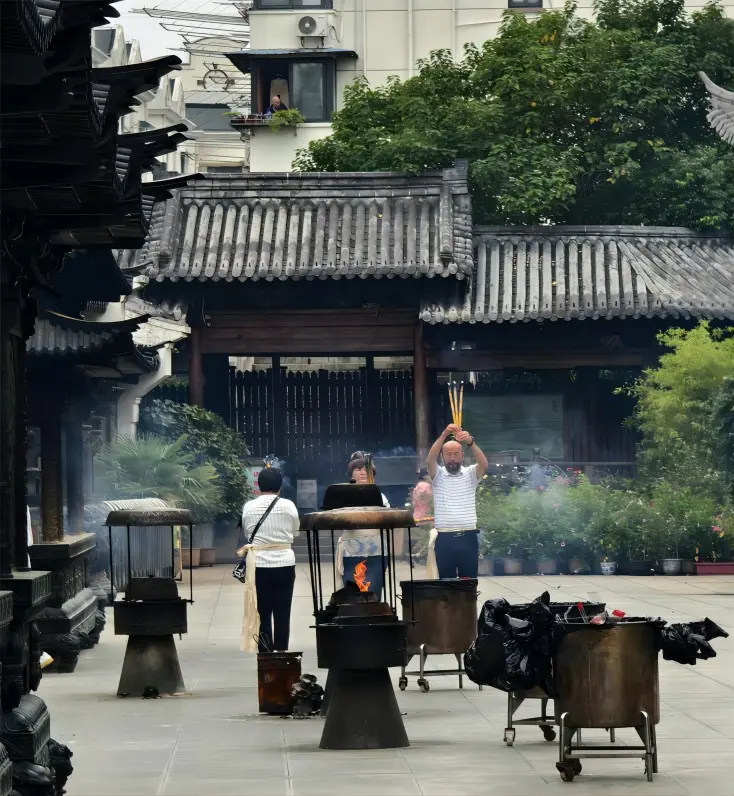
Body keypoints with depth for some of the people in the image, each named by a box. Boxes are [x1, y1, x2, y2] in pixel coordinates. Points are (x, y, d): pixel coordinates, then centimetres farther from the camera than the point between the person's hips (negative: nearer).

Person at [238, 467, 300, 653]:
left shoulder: (249, 507, -4)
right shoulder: (288, 506, -5)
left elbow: (247, 533, 7)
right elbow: (295, 532, 8)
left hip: (259, 564, 0)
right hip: (284, 563, 0)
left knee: (262, 612, 5)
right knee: (282, 612, 7)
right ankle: (281, 652, 11)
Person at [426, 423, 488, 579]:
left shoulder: (470, 474, 7)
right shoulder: (438, 475, 5)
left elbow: (483, 464, -14)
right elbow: (430, 460, -15)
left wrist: (471, 442, -32)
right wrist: (444, 435, -30)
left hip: (468, 538, 0)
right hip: (444, 539, 0)